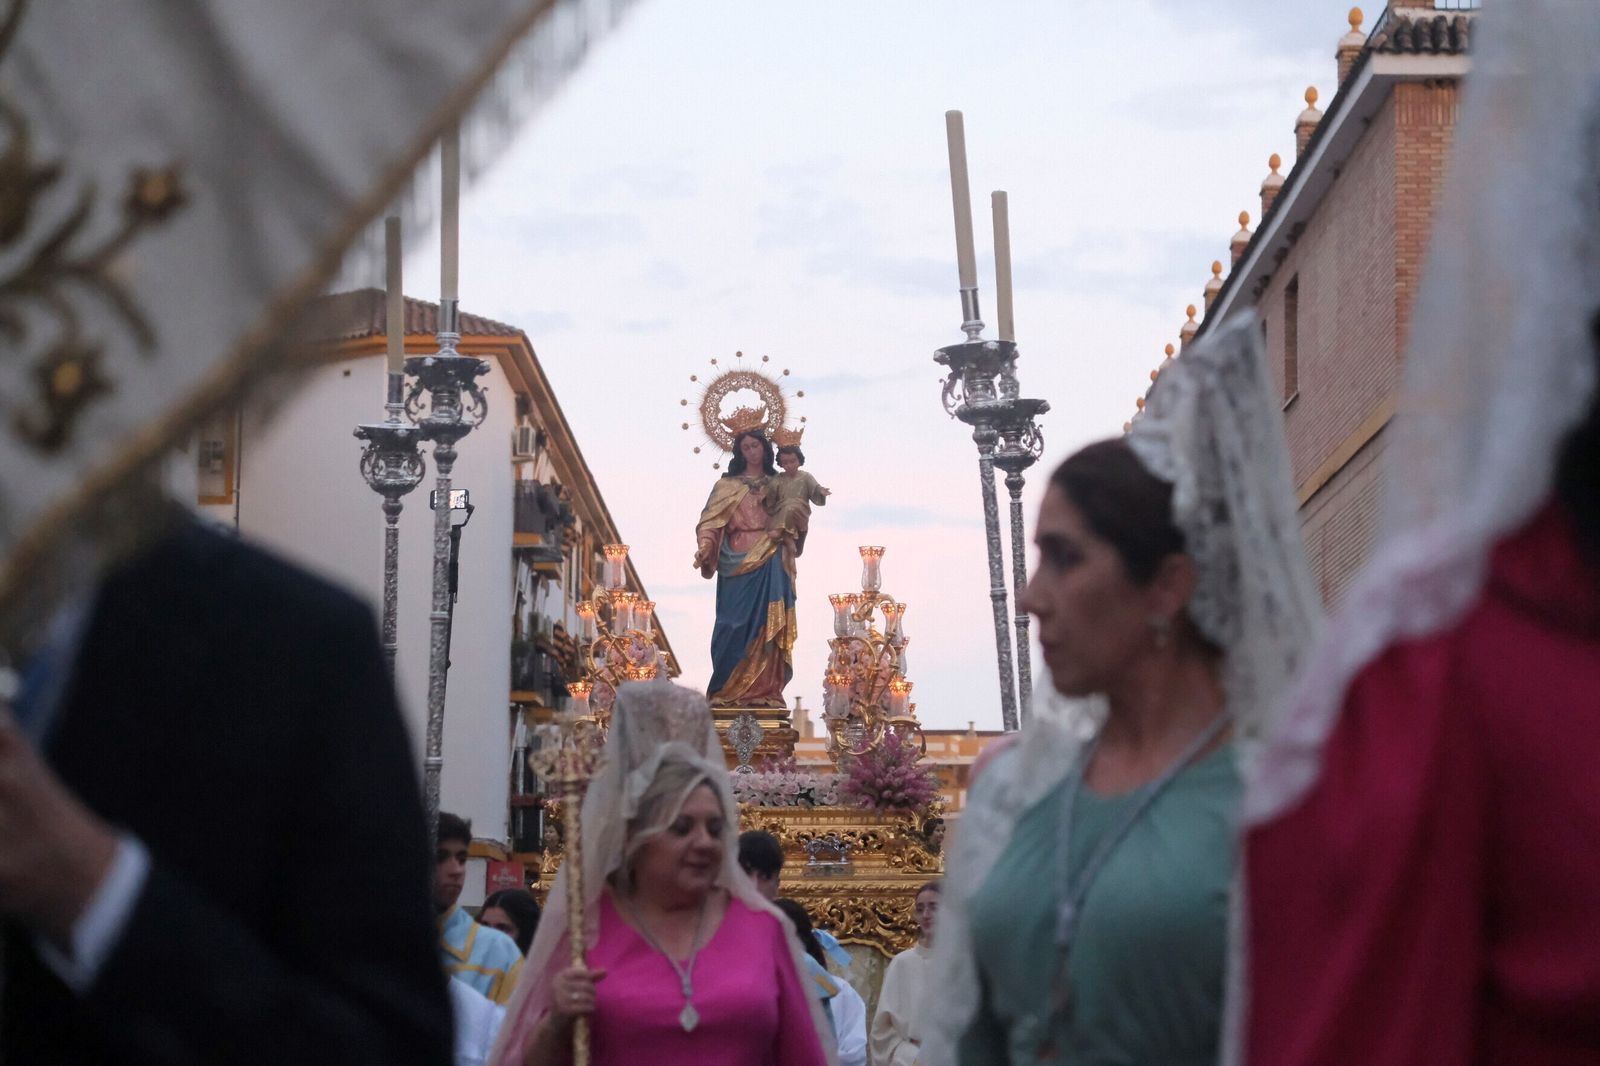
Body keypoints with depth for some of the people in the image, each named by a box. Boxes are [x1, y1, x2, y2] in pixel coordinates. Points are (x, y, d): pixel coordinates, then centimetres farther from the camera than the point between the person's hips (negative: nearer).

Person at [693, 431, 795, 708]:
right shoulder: (727, 485, 9)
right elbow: (711, 520, 0)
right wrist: (704, 548, -16)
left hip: (771, 563, 2)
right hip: (738, 560, -2)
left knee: (767, 625, -3)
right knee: (736, 625, -6)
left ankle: (763, 690, -3)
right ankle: (729, 690, -4)